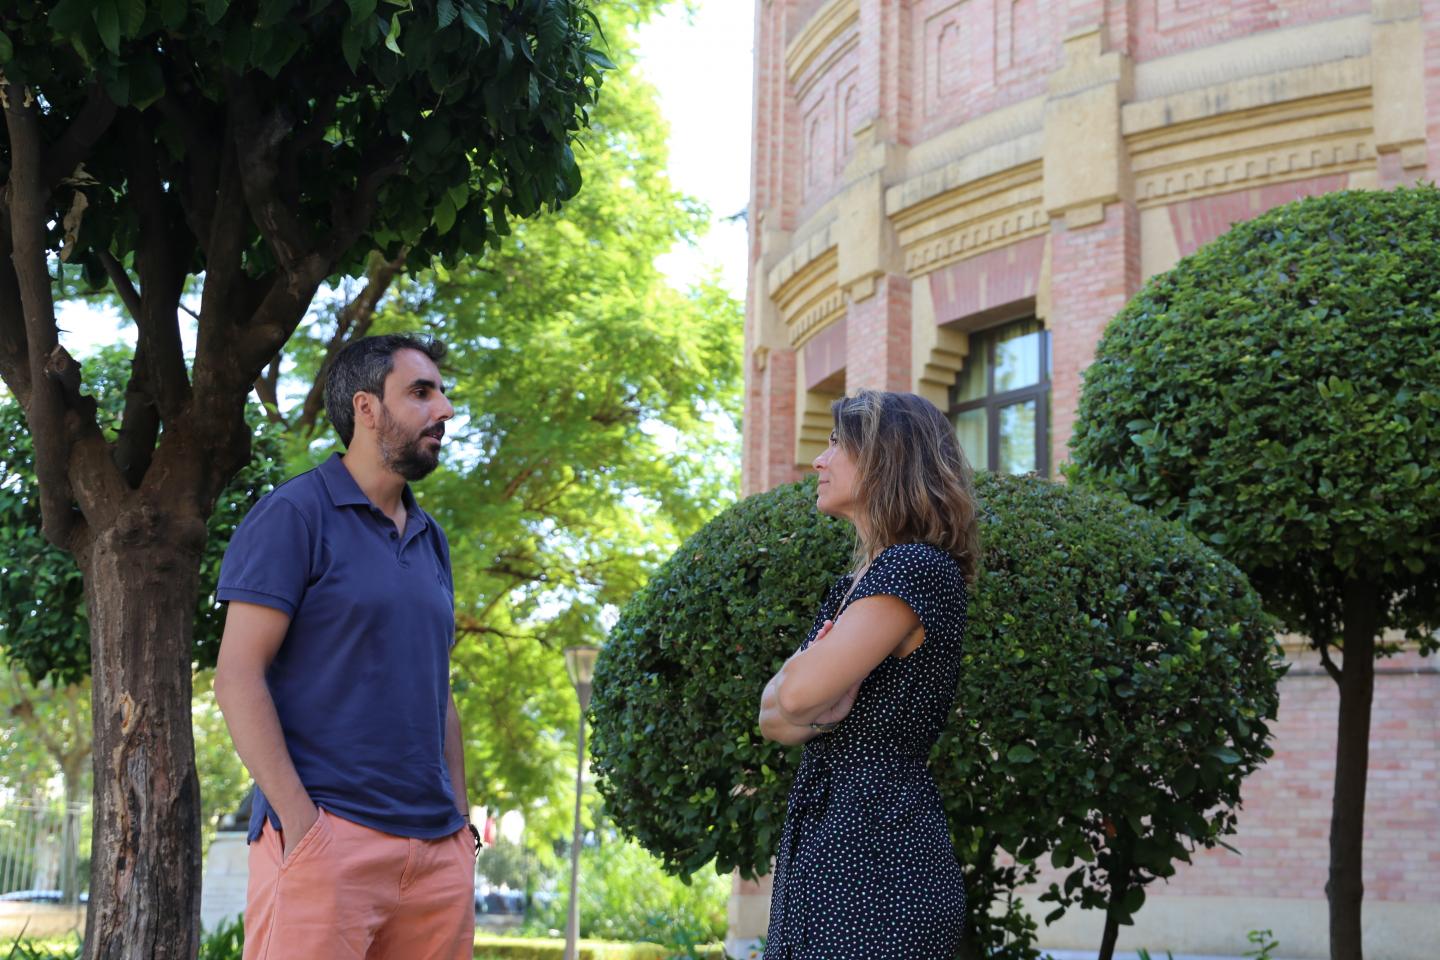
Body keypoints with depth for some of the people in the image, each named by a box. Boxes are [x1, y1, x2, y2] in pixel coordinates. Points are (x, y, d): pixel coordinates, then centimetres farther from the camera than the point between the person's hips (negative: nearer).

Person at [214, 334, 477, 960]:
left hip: (438, 845, 7)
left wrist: (461, 819, 14)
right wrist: (301, 820, -16)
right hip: (328, 835, -7)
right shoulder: (295, 514, -3)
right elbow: (238, 676, -9)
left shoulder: (430, 539, 19)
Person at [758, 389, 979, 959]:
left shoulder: (916, 569, -12)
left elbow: (797, 693, -21)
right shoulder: (857, 584, 18)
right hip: (820, 850, 9)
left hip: (874, 861, -9)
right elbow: (773, 718, 13)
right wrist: (816, 716, -7)